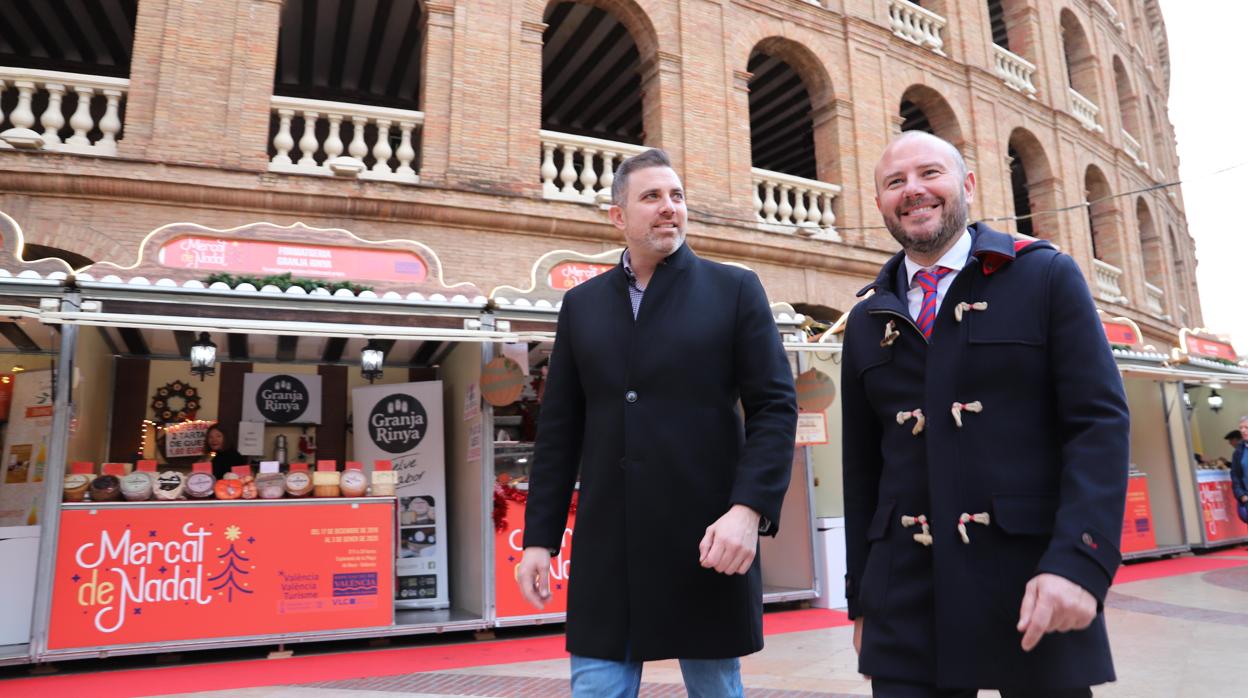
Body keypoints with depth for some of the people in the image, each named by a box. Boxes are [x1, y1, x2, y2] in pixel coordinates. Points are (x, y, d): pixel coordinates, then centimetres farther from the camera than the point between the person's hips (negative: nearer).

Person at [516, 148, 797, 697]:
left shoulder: (735, 289, 2)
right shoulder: (581, 303, 10)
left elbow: (774, 406, -4)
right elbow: (559, 429, 9)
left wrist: (749, 509, -17)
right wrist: (539, 537, 5)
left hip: (706, 541, -1)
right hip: (606, 549, 2)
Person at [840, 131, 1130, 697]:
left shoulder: (1047, 276, 2)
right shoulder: (867, 320, 9)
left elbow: (1100, 422, -7)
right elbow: (862, 464, 10)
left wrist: (1079, 561, -19)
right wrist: (861, 598, 9)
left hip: (1034, 583, -2)